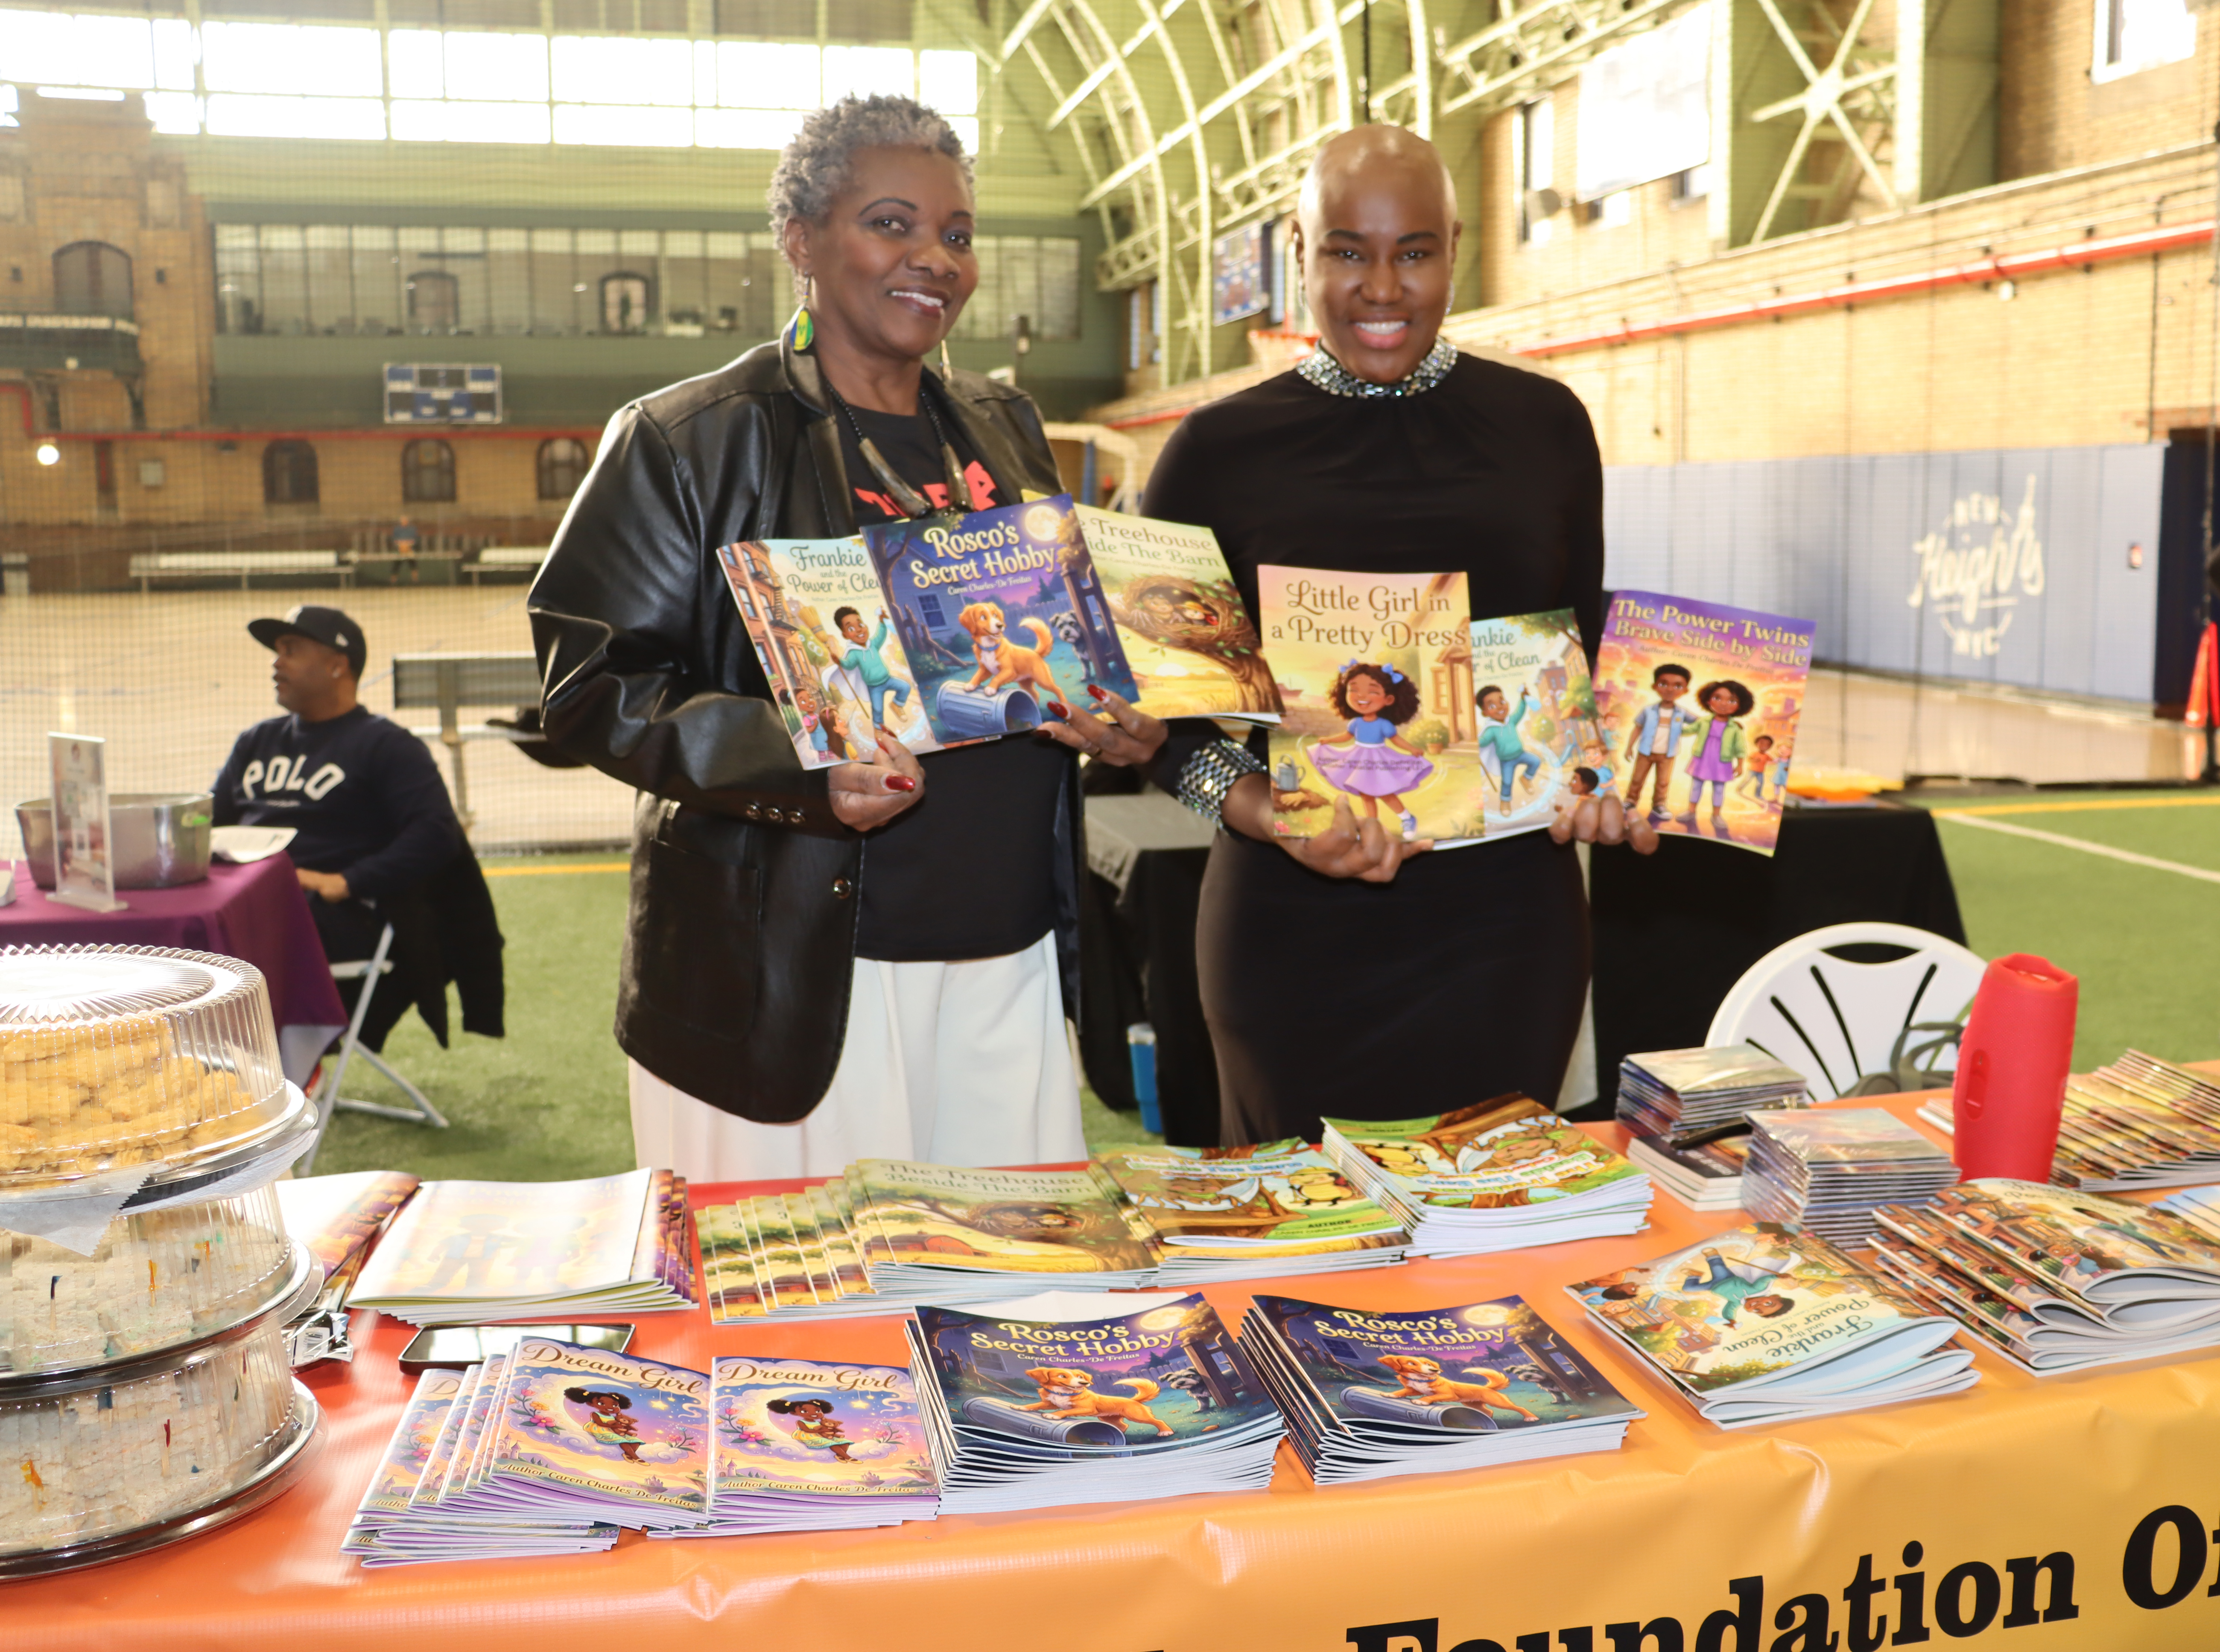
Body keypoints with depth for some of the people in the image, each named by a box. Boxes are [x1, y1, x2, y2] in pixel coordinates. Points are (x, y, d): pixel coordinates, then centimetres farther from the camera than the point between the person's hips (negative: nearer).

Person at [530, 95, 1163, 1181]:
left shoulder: (1002, 430, 14)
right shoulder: (685, 442, -4)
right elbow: (592, 683, -9)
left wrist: (1113, 723, 2)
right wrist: (792, 765, -23)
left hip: (1008, 950, 6)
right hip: (791, 961, -5)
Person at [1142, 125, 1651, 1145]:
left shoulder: (1543, 423, 8)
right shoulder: (1219, 451, 1)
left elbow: (1590, 657, 16)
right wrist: (1266, 814, -16)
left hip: (1508, 917, 2)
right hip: (1301, 924, -1)